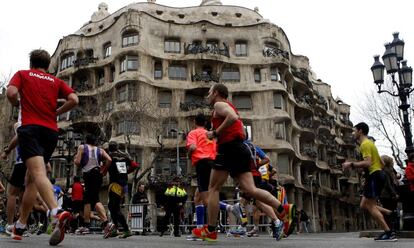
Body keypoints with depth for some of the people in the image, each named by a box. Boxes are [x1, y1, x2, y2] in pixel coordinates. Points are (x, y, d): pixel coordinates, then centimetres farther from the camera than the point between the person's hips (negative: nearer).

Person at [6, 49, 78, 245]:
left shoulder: (22, 74, 13)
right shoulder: (56, 81, 19)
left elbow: (11, 92, -5)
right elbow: (74, 100, 4)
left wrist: (16, 104, 16)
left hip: (30, 128, -4)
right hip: (51, 131, 4)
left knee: (38, 173, -22)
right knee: (31, 179, 14)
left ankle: (57, 214, -45)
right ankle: (20, 226, 20)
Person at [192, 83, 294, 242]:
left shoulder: (219, 104, 1)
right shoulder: (229, 107, 29)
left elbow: (233, 117, -22)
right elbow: (243, 134, 27)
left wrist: (215, 133, -14)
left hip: (229, 148, -9)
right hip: (240, 148, 9)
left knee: (213, 189, 1)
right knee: (250, 189, -2)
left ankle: (210, 231, 4)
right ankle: (282, 211, -18)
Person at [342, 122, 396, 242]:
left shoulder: (365, 144, -10)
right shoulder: (369, 143, 22)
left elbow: (367, 163, -23)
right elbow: (380, 162, 25)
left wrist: (351, 164, -16)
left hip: (374, 176, -10)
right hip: (377, 175, 10)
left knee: (370, 206, -8)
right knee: (364, 205, 11)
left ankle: (389, 233, -8)